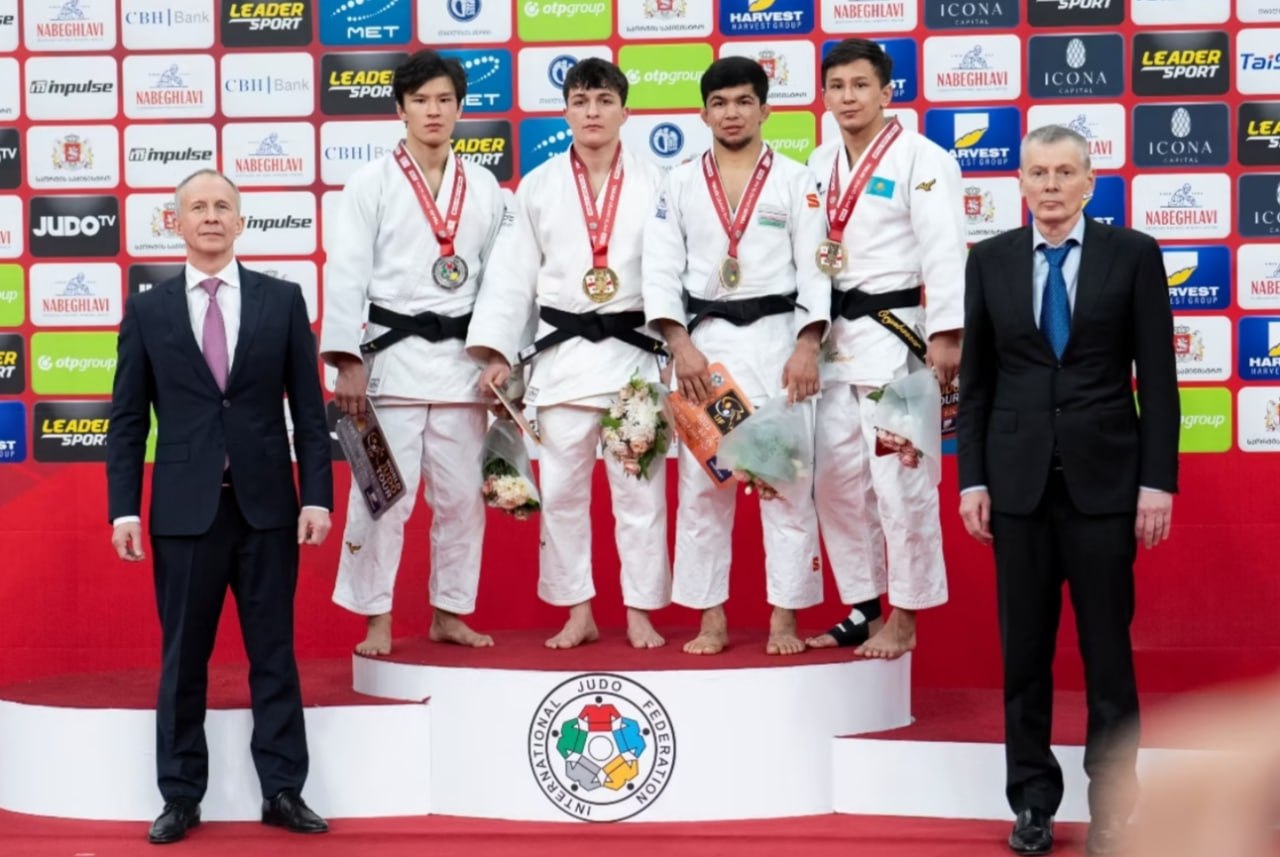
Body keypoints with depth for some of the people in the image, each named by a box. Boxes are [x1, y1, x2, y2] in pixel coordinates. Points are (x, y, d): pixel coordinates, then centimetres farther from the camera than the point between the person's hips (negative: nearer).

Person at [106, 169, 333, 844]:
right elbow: (127, 421, 4)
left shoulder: (282, 300, 5)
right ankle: (181, 796, 15)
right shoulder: (147, 312, 5)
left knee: (274, 654, 6)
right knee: (182, 660, 6)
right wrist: (124, 510, -3)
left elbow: (308, 407, 4)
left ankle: (283, 791, 13)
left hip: (267, 507, 0)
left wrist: (317, 495, -2)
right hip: (184, 509, 0)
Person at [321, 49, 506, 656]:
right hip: (390, 355, -4)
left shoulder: (484, 189, 8)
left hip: (459, 358, 4)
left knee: (462, 494, 9)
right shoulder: (371, 183, -2)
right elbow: (346, 275, -6)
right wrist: (348, 362, -13)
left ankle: (449, 613, 22)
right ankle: (376, 621, 8)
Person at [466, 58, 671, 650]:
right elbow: (512, 274, 3)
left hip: (635, 351, -1)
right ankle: (578, 612, 17)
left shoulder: (655, 184, 2)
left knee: (639, 488, 3)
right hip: (563, 354, 1)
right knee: (561, 489, 5)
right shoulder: (537, 187, 4)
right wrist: (496, 353, -4)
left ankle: (639, 612, 14)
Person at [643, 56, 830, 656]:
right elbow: (660, 270, 2)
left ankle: (784, 618, 7)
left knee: (787, 481, -1)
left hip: (776, 339, -1)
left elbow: (814, 267, -1)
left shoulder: (796, 180, 4)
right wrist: (679, 345, -10)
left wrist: (808, 346, -11)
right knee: (702, 483, 4)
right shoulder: (680, 183, 7)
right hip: (703, 342, 2)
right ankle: (712, 619, 13)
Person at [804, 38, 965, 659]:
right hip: (833, 335, 7)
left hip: (894, 332, -7)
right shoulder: (820, 164, 13)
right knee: (836, 478, 10)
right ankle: (862, 608, 22)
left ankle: (903, 618, 6)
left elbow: (944, 251, -15)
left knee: (900, 480, -5)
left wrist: (946, 335, -22)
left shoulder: (921, 159, -8)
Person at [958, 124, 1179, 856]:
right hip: (1018, 479, 2)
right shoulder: (991, 260, 5)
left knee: (1108, 649, 3)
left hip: (1104, 479, -2)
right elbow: (975, 378, 7)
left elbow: (1158, 377, -1)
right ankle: (1034, 798, 18)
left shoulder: (1134, 254, 0)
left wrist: (1158, 481, -7)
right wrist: (972, 478, 1)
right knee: (1025, 650, 7)